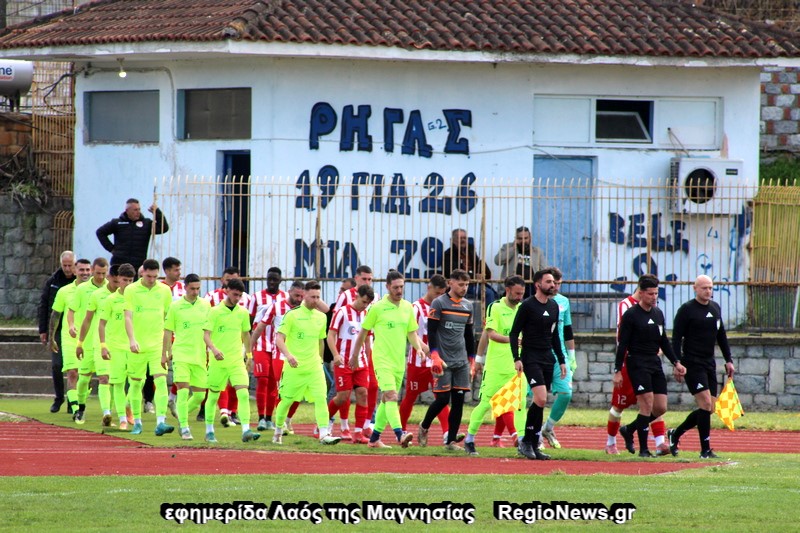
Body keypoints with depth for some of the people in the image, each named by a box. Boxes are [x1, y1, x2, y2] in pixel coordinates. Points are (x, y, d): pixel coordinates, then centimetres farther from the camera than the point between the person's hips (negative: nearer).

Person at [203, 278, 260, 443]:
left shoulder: (243, 312, 7)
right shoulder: (215, 311, -6)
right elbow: (206, 334, -11)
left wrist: (249, 356, 22)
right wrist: (214, 349, -29)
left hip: (237, 360, 3)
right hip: (218, 361, -3)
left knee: (244, 394, -13)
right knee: (213, 396, 9)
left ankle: (246, 430, -19)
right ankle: (209, 431, 23)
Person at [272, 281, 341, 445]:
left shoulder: (321, 317, 9)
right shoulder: (292, 314, -7)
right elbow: (279, 338, -11)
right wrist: (288, 355, -27)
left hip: (314, 367, 3)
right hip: (294, 366, -3)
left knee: (321, 398, -12)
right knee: (286, 401, 7)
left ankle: (324, 434, -18)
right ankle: (278, 431, 27)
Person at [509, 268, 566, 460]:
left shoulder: (554, 306, 13)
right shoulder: (527, 306, -7)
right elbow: (514, 333, -6)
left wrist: (561, 360, 18)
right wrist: (516, 358, -15)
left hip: (548, 359, 7)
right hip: (531, 359, -7)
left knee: (540, 403, 5)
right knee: (540, 400, -19)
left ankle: (534, 446, 10)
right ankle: (526, 442, -10)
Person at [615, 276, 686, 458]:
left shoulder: (658, 314, 13)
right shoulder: (631, 315, -6)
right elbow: (622, 345, -7)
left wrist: (676, 362, 15)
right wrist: (617, 371, -11)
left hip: (655, 363, 7)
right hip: (638, 365, -7)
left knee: (661, 407, 2)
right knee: (647, 404, -13)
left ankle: (629, 429, 22)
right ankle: (643, 449, -6)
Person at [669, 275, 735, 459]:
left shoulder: (715, 308, 14)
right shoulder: (687, 310, -6)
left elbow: (721, 336, 22)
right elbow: (676, 338, -8)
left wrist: (728, 360, 17)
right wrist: (678, 364, -16)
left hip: (709, 364, 7)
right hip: (692, 364, -7)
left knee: (709, 409, 6)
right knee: (705, 404, -15)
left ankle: (675, 434, 24)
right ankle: (705, 450, -10)